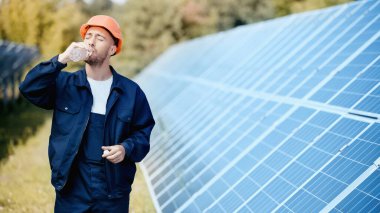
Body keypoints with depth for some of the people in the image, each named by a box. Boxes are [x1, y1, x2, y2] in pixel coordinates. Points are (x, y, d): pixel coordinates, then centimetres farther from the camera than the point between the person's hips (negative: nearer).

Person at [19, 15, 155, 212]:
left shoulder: (131, 91, 1)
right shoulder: (64, 83, 0)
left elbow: (144, 131, 7)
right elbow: (29, 88, -16)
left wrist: (127, 149, -13)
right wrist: (61, 60, -24)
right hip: (71, 190, 0)